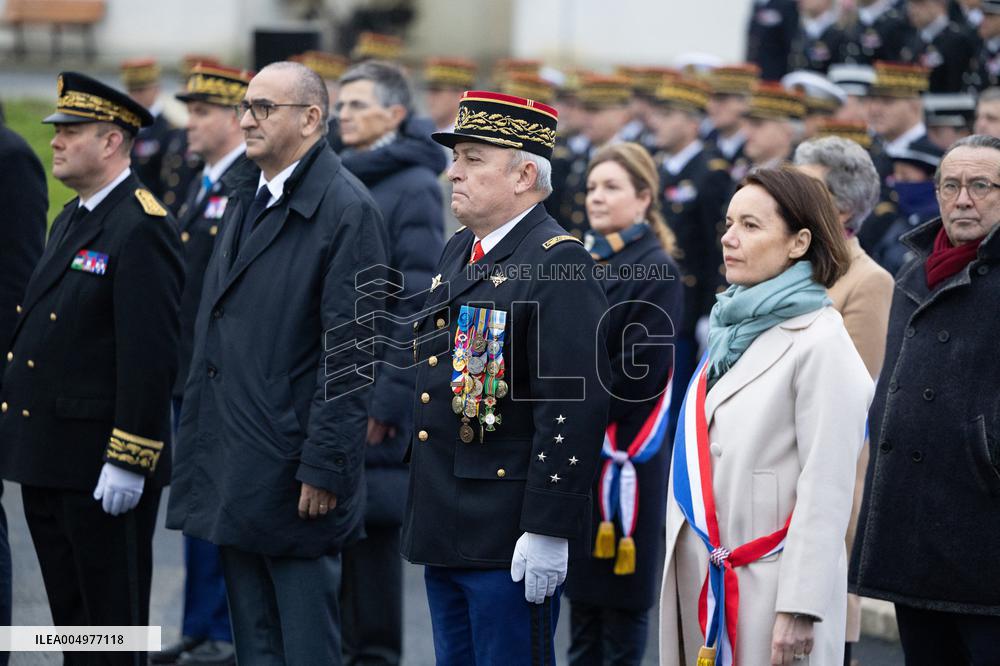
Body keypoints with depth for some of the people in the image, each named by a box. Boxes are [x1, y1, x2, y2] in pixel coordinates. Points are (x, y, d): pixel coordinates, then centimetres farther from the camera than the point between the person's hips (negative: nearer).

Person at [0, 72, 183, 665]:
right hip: (48, 462, 10)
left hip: (102, 471, -10)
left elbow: (150, 354, -21)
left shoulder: (142, 228, -15)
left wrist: (128, 461, -22)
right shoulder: (71, 220, 16)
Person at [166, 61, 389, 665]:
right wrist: (202, 444, 16)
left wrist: (324, 468, -18)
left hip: (291, 469, -8)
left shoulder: (347, 210, -14)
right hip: (234, 468, 8)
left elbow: (350, 352, -17)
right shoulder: (246, 196, 13)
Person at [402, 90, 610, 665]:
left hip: (509, 535, -9)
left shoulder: (559, 265, -14)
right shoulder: (460, 252, 14)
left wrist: (548, 529, -23)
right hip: (444, 528, 9)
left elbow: (575, 407, -20)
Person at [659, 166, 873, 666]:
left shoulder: (820, 341, -10)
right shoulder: (733, 328, 14)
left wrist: (800, 609, -18)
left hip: (767, 581, -7)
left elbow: (826, 489, -14)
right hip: (700, 576, 7)